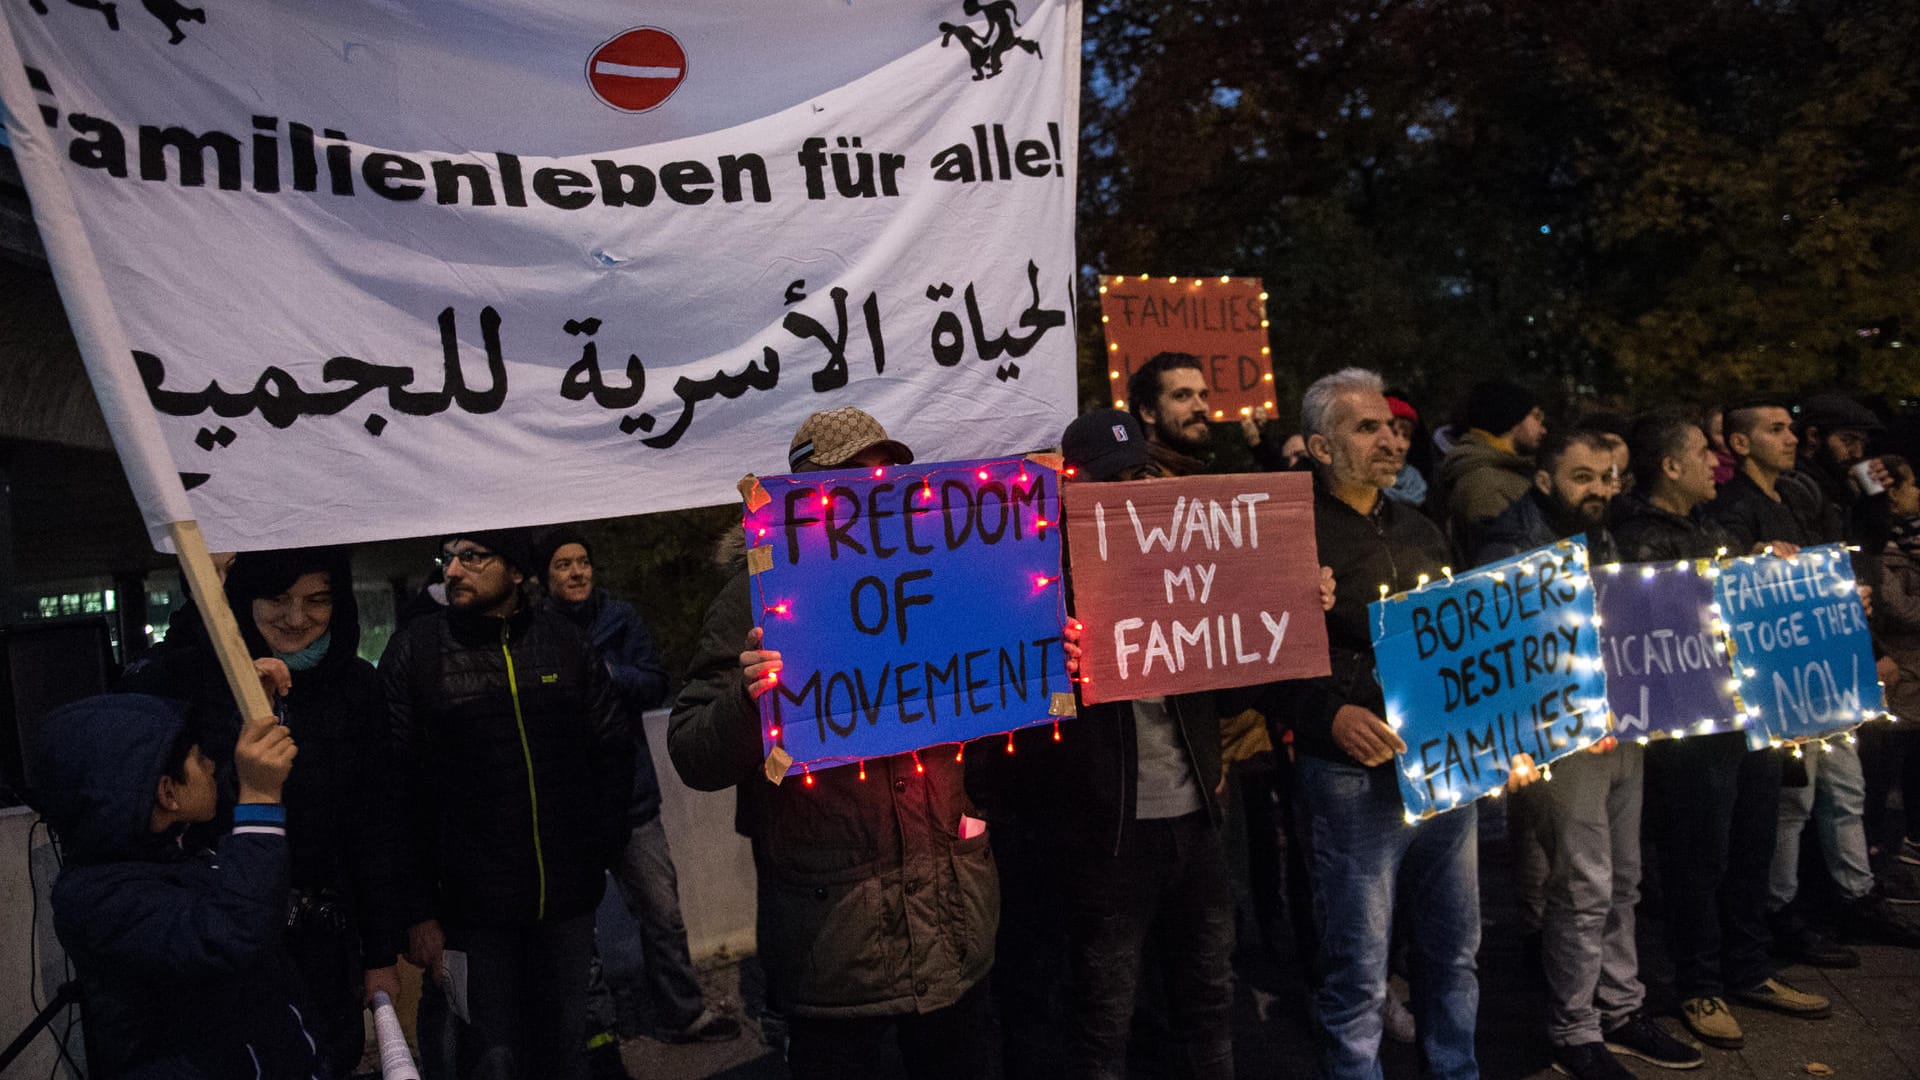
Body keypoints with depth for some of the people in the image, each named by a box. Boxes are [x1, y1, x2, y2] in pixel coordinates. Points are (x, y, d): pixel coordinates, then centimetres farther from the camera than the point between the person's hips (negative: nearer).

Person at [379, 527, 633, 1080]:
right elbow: (398, 789, -7)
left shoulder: (565, 642, 1)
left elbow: (613, 751, 8)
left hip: (568, 901, 2)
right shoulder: (414, 650, -5)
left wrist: (600, 852, 3)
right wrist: (416, 911, -10)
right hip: (471, 908, -2)